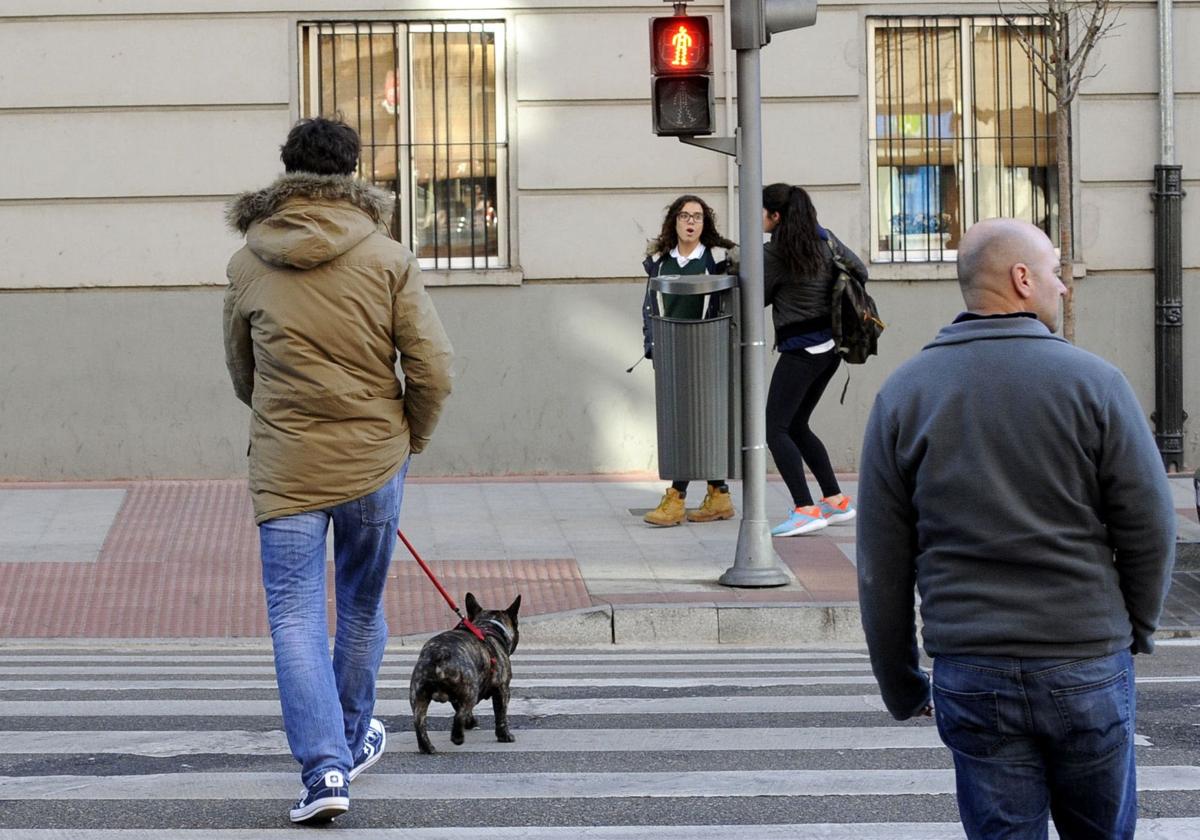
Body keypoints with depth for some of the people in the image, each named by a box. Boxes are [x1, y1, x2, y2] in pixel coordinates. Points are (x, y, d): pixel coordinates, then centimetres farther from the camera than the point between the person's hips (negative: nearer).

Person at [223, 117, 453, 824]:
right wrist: (409, 442, 10)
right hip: (374, 462, 1)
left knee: (296, 616, 1)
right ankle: (355, 740, 36)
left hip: (285, 470, -1)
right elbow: (434, 371, -7)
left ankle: (326, 767, -11)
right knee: (362, 607, 19)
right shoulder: (388, 258, -6)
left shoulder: (248, 265, -1)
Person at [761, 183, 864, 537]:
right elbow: (860, 271, 14)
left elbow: (758, 298, -4)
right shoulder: (825, 239, 7)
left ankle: (805, 510, -15)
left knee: (775, 428, -5)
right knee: (797, 426, 19)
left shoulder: (774, 253, -15)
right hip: (830, 344, 9)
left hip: (800, 349, -9)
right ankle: (835, 500, 18)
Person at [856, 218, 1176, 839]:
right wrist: (1137, 626, 15)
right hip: (1087, 667, -1)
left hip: (971, 673, 2)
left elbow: (881, 562, 3)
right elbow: (1149, 527, -3)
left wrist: (899, 684, 12)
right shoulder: (1091, 381, -6)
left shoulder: (903, 395, 1)